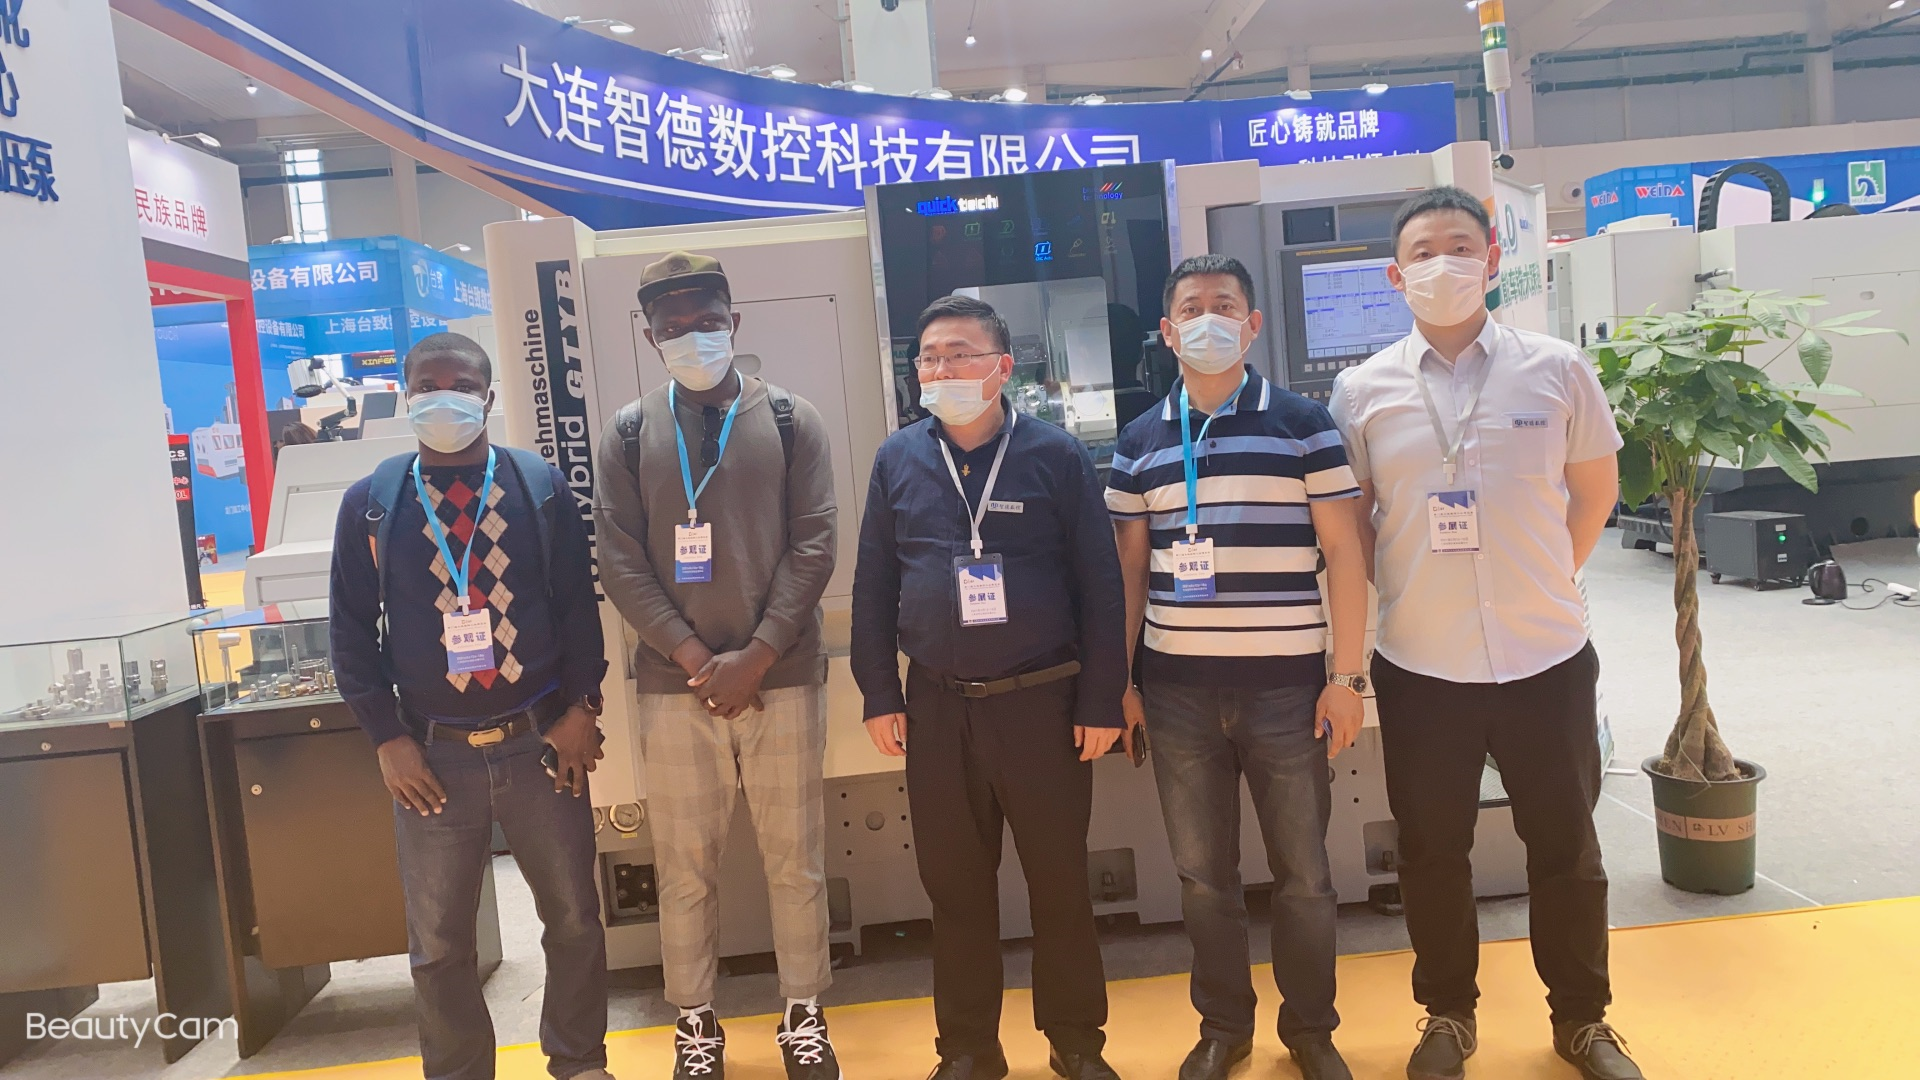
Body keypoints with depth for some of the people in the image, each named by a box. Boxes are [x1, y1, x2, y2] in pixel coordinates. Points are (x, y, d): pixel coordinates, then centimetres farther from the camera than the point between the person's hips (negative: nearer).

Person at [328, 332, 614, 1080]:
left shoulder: (540, 485, 2)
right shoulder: (369, 503, 1)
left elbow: (579, 603, 3)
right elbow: (352, 632, 2)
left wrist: (581, 709, -3)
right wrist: (386, 738, -4)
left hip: (541, 741, 1)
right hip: (433, 753, 0)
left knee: (573, 916, 12)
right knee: (439, 942, 12)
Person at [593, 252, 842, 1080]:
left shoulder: (790, 421, 3)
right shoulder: (629, 436, 5)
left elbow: (812, 547, -3)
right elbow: (620, 561, 0)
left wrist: (756, 655, -11)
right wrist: (694, 656, -10)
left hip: (783, 679, 0)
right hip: (674, 686, 1)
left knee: (795, 857, 8)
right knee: (684, 864, 9)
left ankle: (804, 1013, 25)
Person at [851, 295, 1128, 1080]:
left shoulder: (1057, 455, -3)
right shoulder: (898, 460, 5)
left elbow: (1099, 586, -4)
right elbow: (873, 586, 7)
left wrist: (1101, 701, -6)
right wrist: (880, 695, 3)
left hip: (1043, 700, -2)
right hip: (936, 706, 2)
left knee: (1060, 880, 9)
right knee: (954, 883, 11)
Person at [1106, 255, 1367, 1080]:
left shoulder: (1302, 424, 0)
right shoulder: (1140, 442, 7)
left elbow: (1343, 551, -2)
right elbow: (1129, 567, 10)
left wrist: (1347, 674, -6)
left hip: (1286, 687, -2)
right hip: (1176, 691, 2)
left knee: (1304, 873, 9)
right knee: (1203, 873, 12)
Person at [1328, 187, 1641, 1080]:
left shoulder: (1558, 370, -1)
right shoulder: (1361, 390, -2)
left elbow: (1595, 492, 9)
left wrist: (1544, 580, 8)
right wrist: (1405, 588, 2)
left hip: (1546, 655, 1)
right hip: (1420, 665, 0)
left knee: (1566, 845, 13)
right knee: (1433, 850, 12)